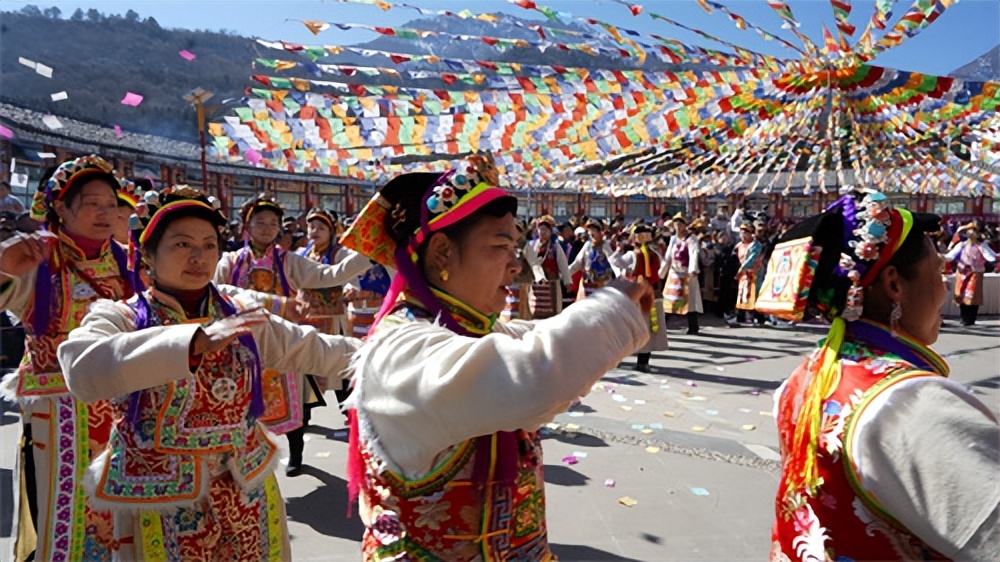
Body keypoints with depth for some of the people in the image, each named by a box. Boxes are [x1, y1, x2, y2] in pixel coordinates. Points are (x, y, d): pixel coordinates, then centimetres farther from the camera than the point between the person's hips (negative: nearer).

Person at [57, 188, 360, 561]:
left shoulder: (242, 319, 5)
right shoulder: (118, 318, -8)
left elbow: (314, 350, 7)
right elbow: (85, 370, -29)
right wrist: (196, 340, -38)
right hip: (159, 505, -3)